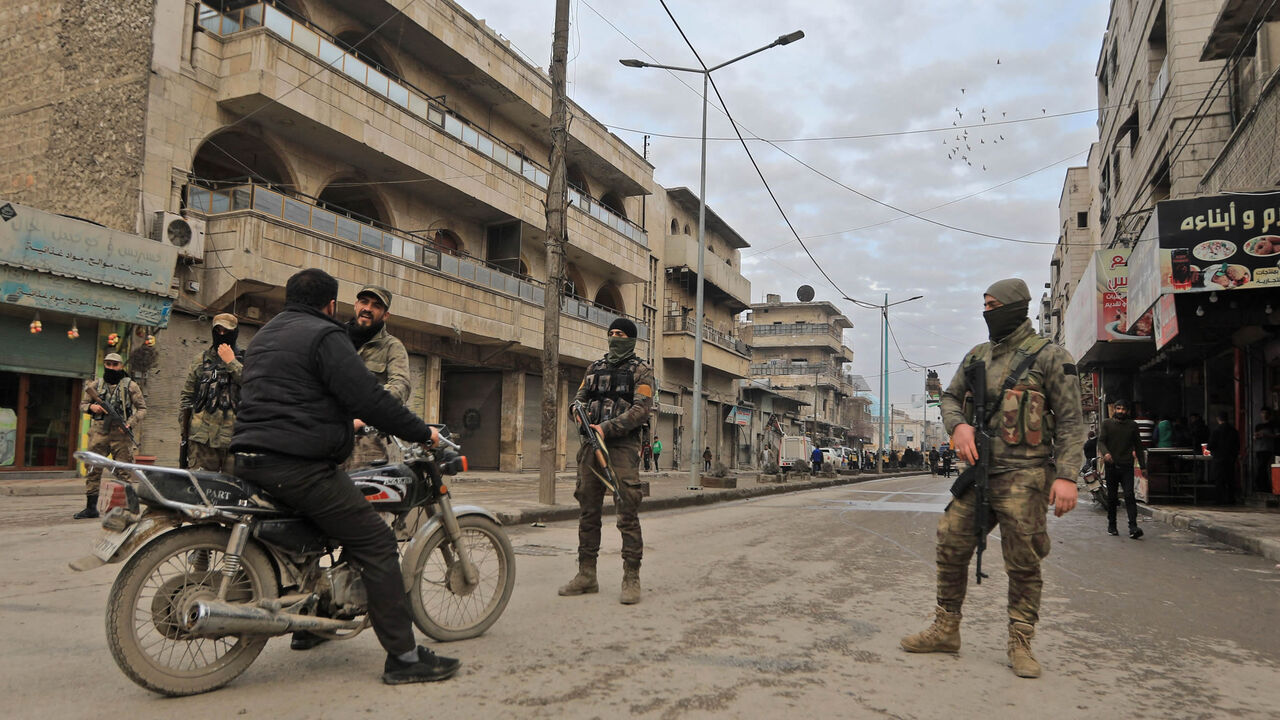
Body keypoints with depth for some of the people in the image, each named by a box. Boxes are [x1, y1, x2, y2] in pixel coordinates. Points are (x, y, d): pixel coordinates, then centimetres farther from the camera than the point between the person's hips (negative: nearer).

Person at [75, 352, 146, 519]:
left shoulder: (130, 385, 3)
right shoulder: (96, 385, 12)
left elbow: (142, 408, 4)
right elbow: (82, 404, 19)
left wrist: (130, 424, -10)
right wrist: (91, 407, -4)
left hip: (121, 433, -3)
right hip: (99, 432, 3)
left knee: (123, 473, -1)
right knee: (93, 470, 3)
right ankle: (91, 508, 10)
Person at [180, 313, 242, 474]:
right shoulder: (201, 360, 15)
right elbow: (186, 397, 18)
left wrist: (231, 362, -7)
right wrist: (184, 431, 13)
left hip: (234, 437, -1)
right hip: (203, 437, 1)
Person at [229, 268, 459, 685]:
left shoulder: (264, 337, 22)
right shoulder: (324, 335, -7)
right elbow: (369, 398, -16)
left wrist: (343, 423, 40)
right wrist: (422, 432, -6)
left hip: (251, 459, 10)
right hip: (297, 466, -10)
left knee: (315, 526, 32)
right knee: (375, 542, -9)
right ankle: (404, 657, -11)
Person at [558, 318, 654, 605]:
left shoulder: (641, 370, 2)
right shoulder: (595, 367, 19)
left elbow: (642, 409, -9)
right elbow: (580, 397, 22)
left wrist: (607, 428, -17)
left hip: (623, 446, -6)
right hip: (591, 444, 6)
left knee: (628, 515, -7)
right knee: (588, 511, 8)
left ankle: (631, 579, -2)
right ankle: (586, 575, 17)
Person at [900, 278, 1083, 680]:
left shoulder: (1048, 357, -4)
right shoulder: (976, 357, 14)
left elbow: (1071, 421, -6)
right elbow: (950, 397, 19)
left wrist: (1066, 475, -16)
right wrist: (958, 425, -5)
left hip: (1023, 476, -6)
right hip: (978, 471, 6)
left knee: (1023, 564, 1)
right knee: (950, 547, 6)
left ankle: (1020, 644, 15)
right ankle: (945, 630, 19)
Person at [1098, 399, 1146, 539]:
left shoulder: (1133, 425, 11)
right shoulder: (1107, 424, 8)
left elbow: (1138, 446, 16)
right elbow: (1101, 441, -1)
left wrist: (1143, 465, 12)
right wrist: (1105, 453, -22)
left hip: (1127, 466, 0)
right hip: (1111, 466, 0)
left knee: (1129, 495, -11)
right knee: (1111, 497, 7)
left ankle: (1133, 527, -16)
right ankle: (1111, 526, 18)